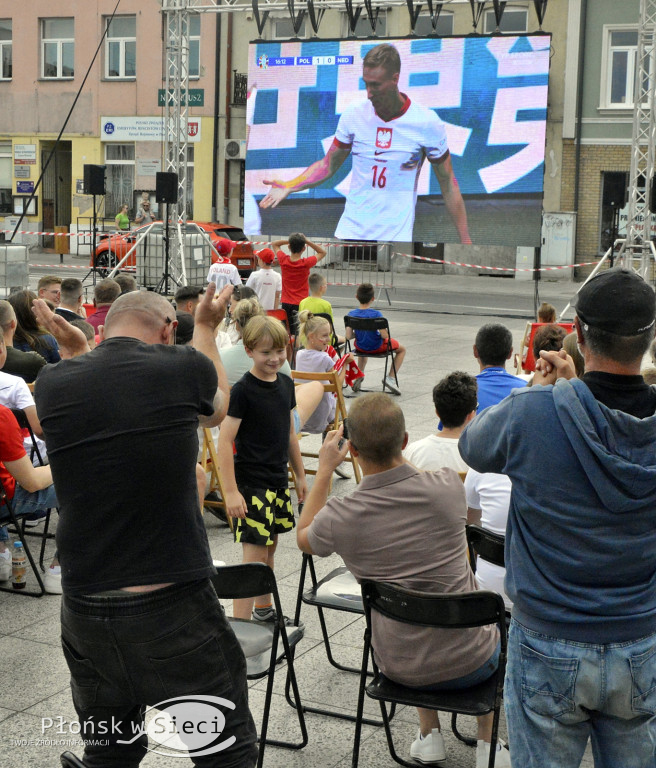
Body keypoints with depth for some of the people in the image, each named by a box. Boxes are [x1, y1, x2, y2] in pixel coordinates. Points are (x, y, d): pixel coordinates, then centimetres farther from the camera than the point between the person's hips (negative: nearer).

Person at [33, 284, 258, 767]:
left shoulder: (53, 385, 1)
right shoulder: (182, 367, -7)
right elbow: (216, 408, 18)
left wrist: (74, 350, 34)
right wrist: (205, 328, 32)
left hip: (85, 612, 4)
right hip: (176, 606, -4)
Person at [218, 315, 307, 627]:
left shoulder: (285, 384, 7)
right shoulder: (243, 390, -15)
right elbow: (225, 441, -17)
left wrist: (300, 475, 20)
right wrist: (231, 492, -20)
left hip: (278, 482, 7)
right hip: (251, 484, -7)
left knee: (269, 550, 19)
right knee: (254, 556, -11)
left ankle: (263, 610, 35)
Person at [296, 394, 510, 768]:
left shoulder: (339, 517, -20)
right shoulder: (448, 487, -20)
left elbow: (303, 537, 7)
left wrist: (325, 470, 8)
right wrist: (393, 450, 13)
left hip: (401, 668, 1)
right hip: (470, 665, -1)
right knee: (494, 621, 35)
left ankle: (430, 736, 38)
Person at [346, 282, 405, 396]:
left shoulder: (351, 314, -15)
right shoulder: (376, 314, -25)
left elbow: (348, 336, -14)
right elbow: (384, 335, -25)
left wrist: (358, 333, 7)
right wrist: (382, 335, 0)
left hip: (360, 347, 4)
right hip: (377, 348, -4)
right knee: (402, 349, 22)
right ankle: (391, 378, 11)